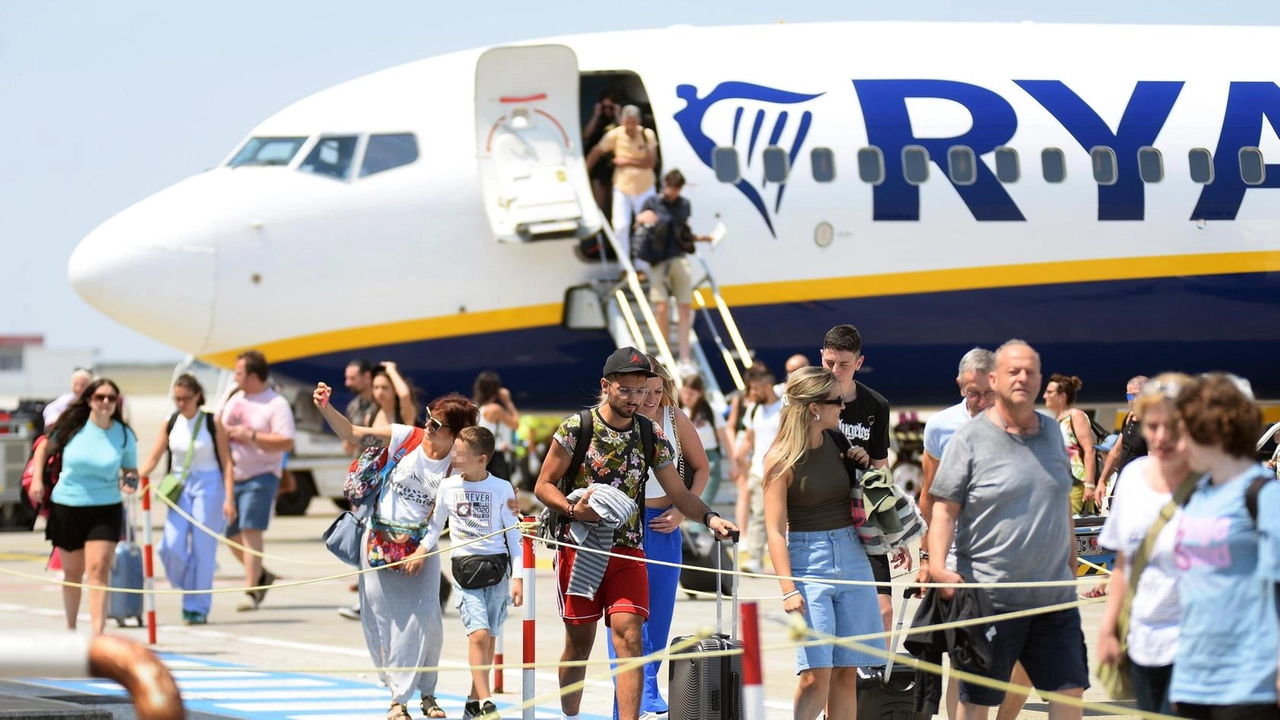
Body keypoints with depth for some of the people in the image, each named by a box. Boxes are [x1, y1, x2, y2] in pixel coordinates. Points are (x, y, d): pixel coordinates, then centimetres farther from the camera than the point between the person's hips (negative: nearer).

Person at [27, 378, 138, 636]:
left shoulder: (124, 435, -2)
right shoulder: (72, 426, -4)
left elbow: (131, 470, 9)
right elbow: (44, 448, 11)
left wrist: (130, 482, -14)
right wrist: (37, 479, 0)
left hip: (106, 510, -1)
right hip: (67, 508, 1)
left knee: (98, 570, -14)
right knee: (72, 573, 13)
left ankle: (98, 634, -22)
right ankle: (70, 628, 32)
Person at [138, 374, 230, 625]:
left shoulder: (212, 423, -4)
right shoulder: (170, 424, 5)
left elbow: (226, 460, -4)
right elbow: (154, 457, 7)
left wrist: (229, 497, -11)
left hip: (208, 485, -3)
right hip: (179, 487, 3)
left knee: (202, 547, -2)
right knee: (172, 546, -9)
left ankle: (198, 607, 7)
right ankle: (190, 587, 17)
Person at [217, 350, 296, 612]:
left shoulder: (276, 404, -8)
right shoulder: (233, 399, 12)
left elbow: (286, 443, -16)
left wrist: (250, 436, -20)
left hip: (260, 476, -7)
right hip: (230, 476, 7)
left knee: (250, 531, -15)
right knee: (232, 536, 8)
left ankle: (251, 592, -13)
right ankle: (261, 576, 30)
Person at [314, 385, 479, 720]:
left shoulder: (457, 465, -9)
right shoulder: (405, 437, -8)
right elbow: (351, 434, -5)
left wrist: (422, 551, -18)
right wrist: (326, 408, -19)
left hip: (420, 547, -1)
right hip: (379, 540, 1)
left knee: (425, 621, -10)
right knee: (381, 620, 1)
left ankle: (425, 692, 6)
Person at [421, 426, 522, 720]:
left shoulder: (502, 489, -1)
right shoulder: (448, 486, 3)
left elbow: (513, 535, 3)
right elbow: (436, 525, 17)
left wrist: (517, 577, -1)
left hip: (496, 566, 0)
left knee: (487, 637, 4)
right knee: (478, 633, -14)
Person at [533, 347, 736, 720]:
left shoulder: (651, 436, 4)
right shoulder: (576, 427, -4)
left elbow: (679, 494, 6)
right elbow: (543, 485, 0)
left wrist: (710, 517, -13)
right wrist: (573, 509, -19)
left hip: (627, 551, 2)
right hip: (579, 547, -2)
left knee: (629, 636, -13)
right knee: (579, 642, 7)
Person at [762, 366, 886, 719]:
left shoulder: (836, 444, 8)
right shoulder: (782, 459, -9)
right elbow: (775, 531, -11)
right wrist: (788, 589, -17)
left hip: (852, 555, 6)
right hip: (809, 561, -6)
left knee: (847, 672, 4)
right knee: (816, 674, -14)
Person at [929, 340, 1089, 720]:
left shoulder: (1051, 432, 11)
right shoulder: (969, 439, -5)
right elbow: (944, 507, -9)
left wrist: (1071, 565, 24)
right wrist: (938, 566, -23)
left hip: (1054, 597, 5)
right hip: (990, 598, -5)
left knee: (1070, 689, 3)